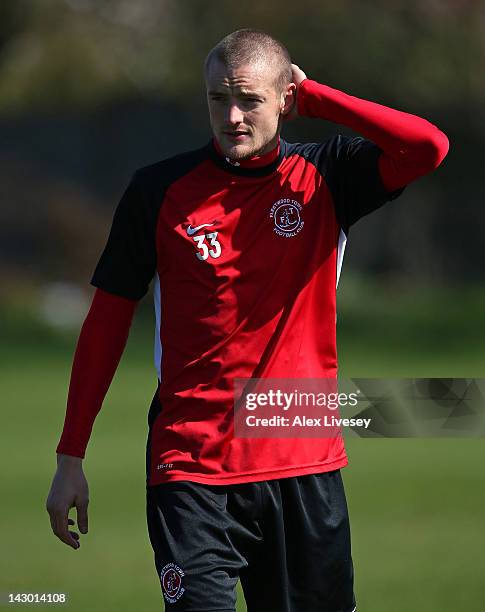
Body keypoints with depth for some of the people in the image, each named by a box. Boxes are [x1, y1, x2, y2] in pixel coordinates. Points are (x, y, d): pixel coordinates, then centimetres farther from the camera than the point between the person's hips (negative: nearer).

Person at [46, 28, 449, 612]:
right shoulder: (160, 190, 1)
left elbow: (428, 147, -15)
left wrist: (313, 95, -8)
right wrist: (70, 457, 4)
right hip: (189, 468, -2)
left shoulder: (323, 179, 2)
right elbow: (108, 319, 6)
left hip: (304, 464, 2)